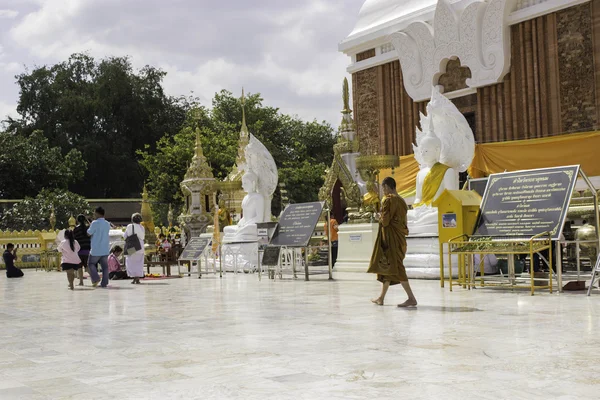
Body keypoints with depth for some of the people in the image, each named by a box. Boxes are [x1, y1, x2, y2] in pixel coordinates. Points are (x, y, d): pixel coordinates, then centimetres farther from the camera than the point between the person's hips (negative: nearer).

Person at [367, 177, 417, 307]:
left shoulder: (388, 200, -12)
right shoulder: (401, 201, 13)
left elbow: (385, 220, -17)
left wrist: (380, 217, 3)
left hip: (391, 238, -9)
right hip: (400, 237, 9)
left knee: (395, 267, -10)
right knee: (387, 266, 16)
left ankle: (411, 298, -16)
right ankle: (381, 298, 23)